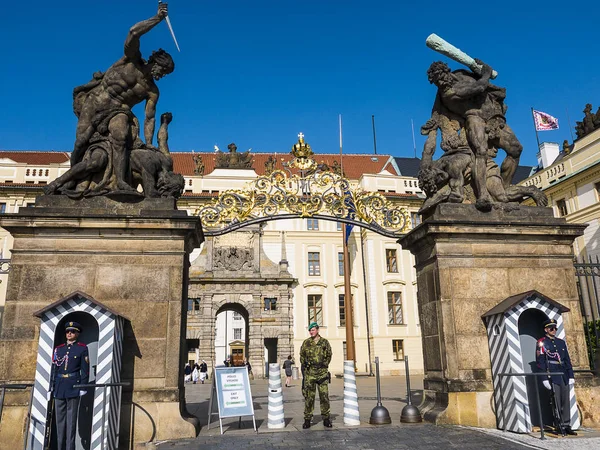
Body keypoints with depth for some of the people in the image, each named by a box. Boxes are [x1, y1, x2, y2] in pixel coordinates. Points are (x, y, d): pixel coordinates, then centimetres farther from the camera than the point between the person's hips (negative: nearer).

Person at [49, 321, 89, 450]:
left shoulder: (82, 348, 1)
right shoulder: (58, 349, 13)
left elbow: (85, 369, -3)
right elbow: (54, 369, 13)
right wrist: (51, 387, 9)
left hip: (73, 386, -4)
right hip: (59, 387, 4)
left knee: (71, 418, -2)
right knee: (59, 419, 8)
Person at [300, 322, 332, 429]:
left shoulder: (324, 342, 7)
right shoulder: (306, 343, 7)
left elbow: (329, 355, 10)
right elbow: (302, 356, 10)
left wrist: (324, 364, -1)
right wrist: (305, 364, -2)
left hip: (322, 372, 0)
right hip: (309, 372, 0)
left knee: (324, 395, 2)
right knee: (309, 396, 1)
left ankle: (326, 418, 11)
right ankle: (307, 419, 7)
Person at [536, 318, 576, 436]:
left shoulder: (561, 342, 16)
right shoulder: (542, 343, -2)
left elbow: (567, 360, 17)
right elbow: (540, 362, -7)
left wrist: (571, 376, 10)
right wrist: (544, 378, -12)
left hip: (564, 376, 6)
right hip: (552, 376, -5)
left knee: (566, 401, 7)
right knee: (557, 402, -3)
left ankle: (567, 425, 15)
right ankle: (559, 425, 5)